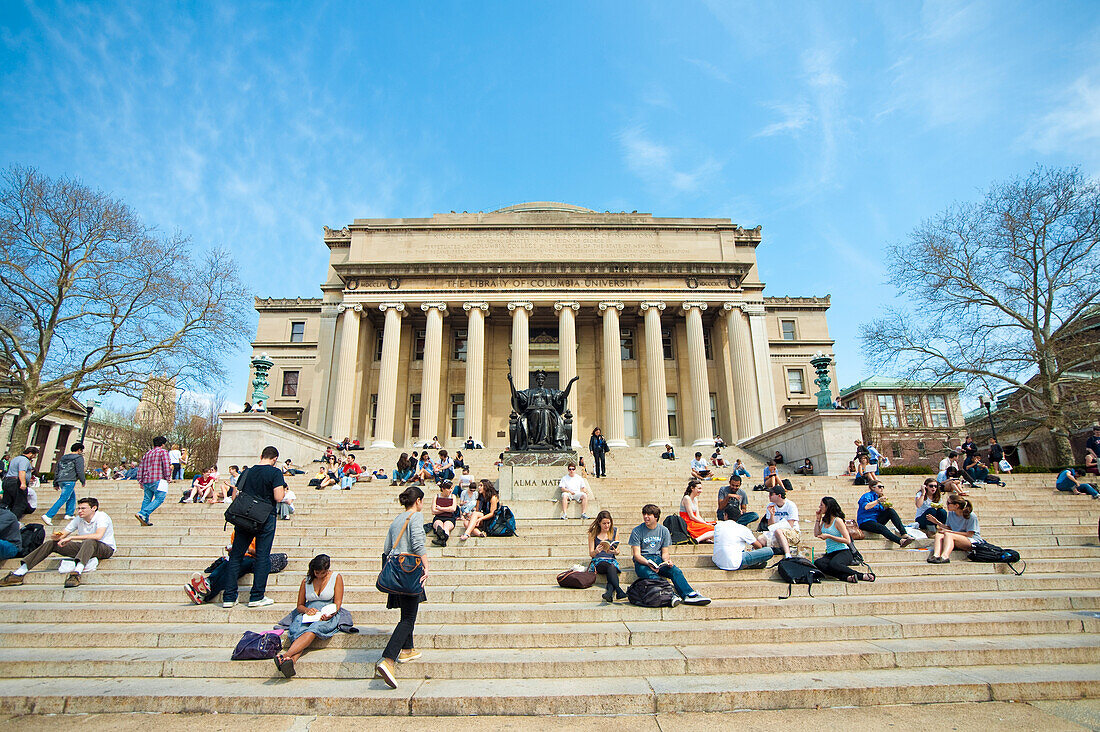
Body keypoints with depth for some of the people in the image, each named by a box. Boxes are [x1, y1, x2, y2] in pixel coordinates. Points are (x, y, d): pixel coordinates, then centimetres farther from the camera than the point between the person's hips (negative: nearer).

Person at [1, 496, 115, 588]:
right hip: (84, 547, 8)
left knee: (89, 542, -41)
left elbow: (98, 536, -33)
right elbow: (62, 535, 10)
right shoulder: (78, 519, 6)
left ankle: (77, 573, -57)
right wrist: (56, 536, -16)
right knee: (51, 543, 0)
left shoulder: (102, 516, -16)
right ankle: (19, 573, -2)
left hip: (106, 548, -7)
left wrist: (71, 537, -26)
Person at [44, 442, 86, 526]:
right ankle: (48, 515, -22)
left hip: (60, 480, 9)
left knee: (72, 497, 20)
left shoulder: (63, 458, 22)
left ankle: (69, 514, 18)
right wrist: (83, 481, 2)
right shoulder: (79, 457, -2)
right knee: (63, 498, -12)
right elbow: (80, 471, -9)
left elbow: (56, 471, 23)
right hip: (69, 481, -9)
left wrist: (56, 483, 27)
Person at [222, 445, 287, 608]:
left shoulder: (246, 472, 8)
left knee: (236, 556, 11)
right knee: (262, 557, 3)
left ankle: (229, 597, 13)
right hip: (266, 518, -4)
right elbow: (278, 497, -15)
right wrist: (284, 490, 5)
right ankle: (257, 597, 6)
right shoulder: (275, 472, -8)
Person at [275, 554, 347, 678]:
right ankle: (291, 661, -57)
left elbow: (337, 603, 1)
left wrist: (329, 614, -20)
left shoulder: (336, 577, 7)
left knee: (313, 628, -36)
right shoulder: (306, 581, 15)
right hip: (309, 615, 3)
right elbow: (300, 605, 18)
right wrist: (307, 610, -5)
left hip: (329, 616, -3)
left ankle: (286, 655, -54)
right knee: (299, 631, -33)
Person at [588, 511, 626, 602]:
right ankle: (619, 591, -46)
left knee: (612, 567, -36)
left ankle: (609, 593, -53)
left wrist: (615, 552, -15)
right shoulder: (593, 533, 3)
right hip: (598, 562, -1)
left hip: (611, 560, 2)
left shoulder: (615, 531, 9)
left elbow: (617, 552, 11)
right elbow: (591, 554, 3)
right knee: (610, 567, -36)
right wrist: (596, 551, -22)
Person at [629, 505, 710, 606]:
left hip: (658, 559, 4)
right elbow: (637, 554, -7)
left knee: (675, 571, -25)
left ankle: (689, 595, -36)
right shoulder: (637, 531, -2)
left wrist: (667, 560, -12)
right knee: (651, 575, -36)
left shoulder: (664, 531, 9)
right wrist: (648, 563, -25)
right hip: (642, 561, -4)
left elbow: (664, 552, 12)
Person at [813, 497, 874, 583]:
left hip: (843, 552, -6)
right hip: (830, 554, 6)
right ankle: (846, 577, -33)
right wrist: (818, 517, 13)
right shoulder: (824, 520, 15)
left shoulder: (837, 520, -7)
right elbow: (817, 534, 12)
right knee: (817, 563, -28)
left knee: (833, 564, -40)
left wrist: (829, 536, -15)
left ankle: (863, 575, -24)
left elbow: (847, 540, -11)